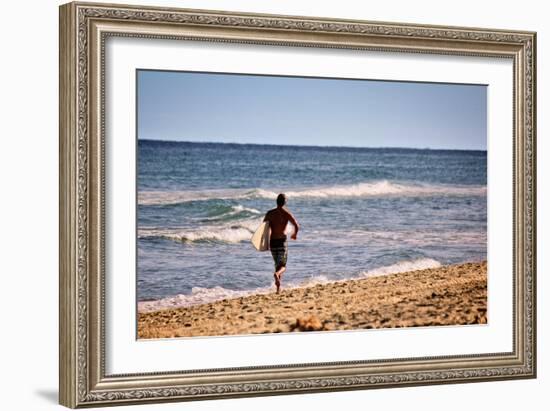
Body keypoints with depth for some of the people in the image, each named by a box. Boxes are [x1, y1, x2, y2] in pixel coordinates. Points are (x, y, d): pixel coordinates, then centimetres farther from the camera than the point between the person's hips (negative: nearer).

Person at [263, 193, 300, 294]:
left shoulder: (270, 213, 4)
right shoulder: (286, 213, -5)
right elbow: (297, 226, -12)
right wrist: (295, 234, 7)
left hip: (272, 241, 3)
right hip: (282, 241, -3)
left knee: (277, 264, 17)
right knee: (282, 266, 1)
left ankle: (278, 287, 14)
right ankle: (277, 274, -34)